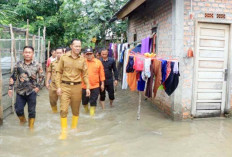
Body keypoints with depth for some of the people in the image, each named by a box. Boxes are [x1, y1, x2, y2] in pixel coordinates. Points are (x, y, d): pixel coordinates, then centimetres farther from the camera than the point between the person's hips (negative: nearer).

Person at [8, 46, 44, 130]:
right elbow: (13, 77, 5)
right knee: (18, 109, 5)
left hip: (32, 92, -2)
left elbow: (41, 77, 3)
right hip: (20, 91, 2)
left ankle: (31, 126, 27)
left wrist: (38, 87, -5)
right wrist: (10, 88, 2)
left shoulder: (37, 65, -4)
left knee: (31, 110, 7)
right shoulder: (18, 64, 0)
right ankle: (22, 120, 37)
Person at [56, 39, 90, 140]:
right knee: (64, 110, -5)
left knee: (76, 110, 12)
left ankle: (74, 128, 30)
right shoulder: (64, 58, 0)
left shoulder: (82, 60, 4)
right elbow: (59, 73, 1)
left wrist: (87, 87, 0)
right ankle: (64, 132, 8)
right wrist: (58, 87, -5)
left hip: (77, 87, 2)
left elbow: (85, 74, 7)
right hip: (65, 86, -1)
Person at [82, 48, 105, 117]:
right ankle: (86, 111, 40)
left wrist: (102, 83, 4)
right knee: (84, 100, 13)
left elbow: (101, 74, 3)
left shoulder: (98, 62, -1)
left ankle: (92, 113, 22)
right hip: (84, 85, 1)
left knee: (93, 101, 6)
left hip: (95, 86, 0)